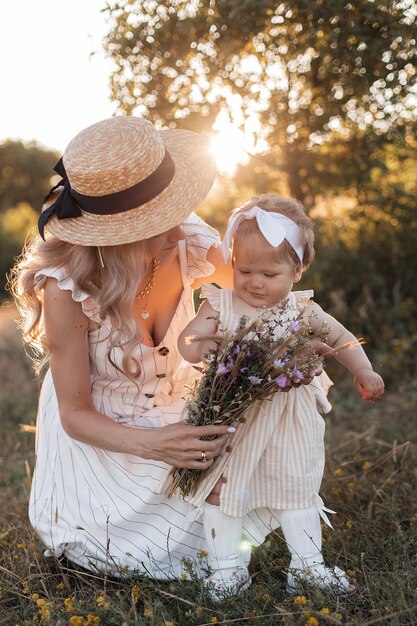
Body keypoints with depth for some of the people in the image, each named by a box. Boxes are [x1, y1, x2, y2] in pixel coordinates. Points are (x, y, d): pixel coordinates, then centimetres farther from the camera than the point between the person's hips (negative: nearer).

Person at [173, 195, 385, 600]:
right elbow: (188, 336, -16)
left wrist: (363, 371, -9)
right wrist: (196, 347, -39)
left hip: (288, 426, 2)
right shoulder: (221, 306, -9)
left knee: (298, 490, 13)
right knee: (222, 488, 7)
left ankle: (307, 565, 29)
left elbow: (340, 338, 5)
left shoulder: (300, 310, -4)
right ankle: (226, 566, 24)